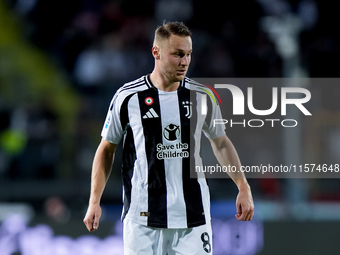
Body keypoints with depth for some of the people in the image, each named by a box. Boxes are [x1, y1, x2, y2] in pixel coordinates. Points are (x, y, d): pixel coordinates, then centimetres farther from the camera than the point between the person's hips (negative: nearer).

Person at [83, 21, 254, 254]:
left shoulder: (202, 97, 4)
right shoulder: (128, 97, -2)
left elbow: (221, 143, 19)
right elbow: (107, 149, 8)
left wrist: (243, 187, 11)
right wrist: (94, 202, 3)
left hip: (193, 217, 2)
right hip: (143, 217, -2)